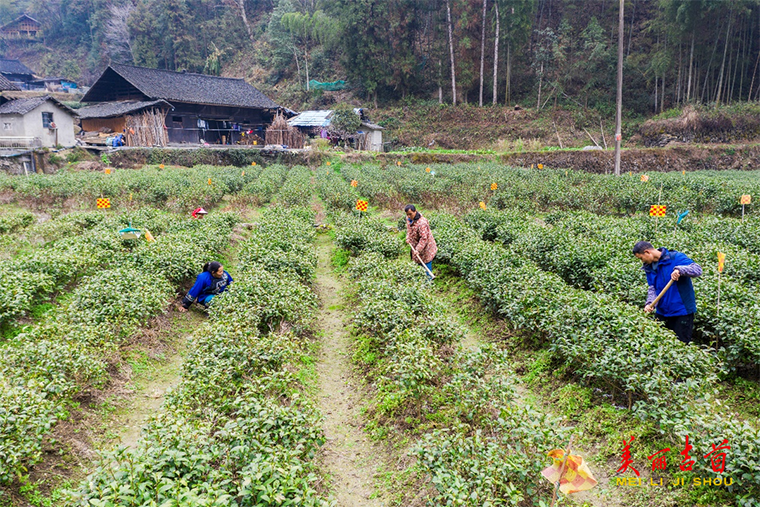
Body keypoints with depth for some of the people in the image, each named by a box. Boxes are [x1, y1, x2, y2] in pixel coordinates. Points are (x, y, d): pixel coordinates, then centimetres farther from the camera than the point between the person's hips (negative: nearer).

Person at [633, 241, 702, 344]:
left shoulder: (675, 257, -12)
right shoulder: (649, 267, 7)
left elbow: (698, 270, -19)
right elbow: (652, 288, 3)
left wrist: (679, 270, -36)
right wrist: (650, 303, -16)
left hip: (682, 312, -6)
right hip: (662, 312, 6)